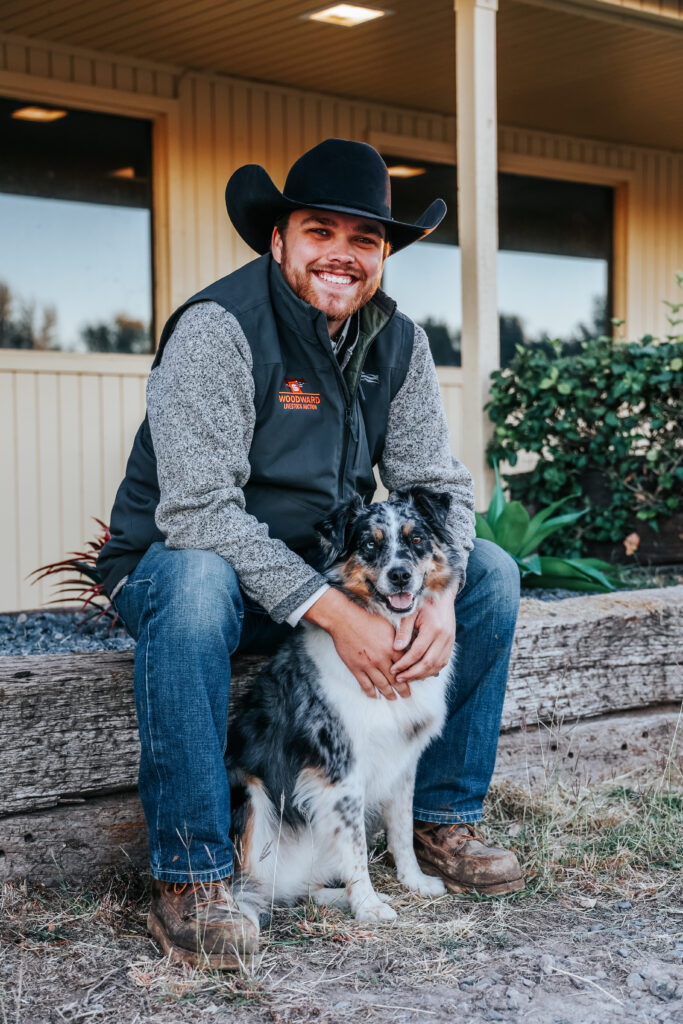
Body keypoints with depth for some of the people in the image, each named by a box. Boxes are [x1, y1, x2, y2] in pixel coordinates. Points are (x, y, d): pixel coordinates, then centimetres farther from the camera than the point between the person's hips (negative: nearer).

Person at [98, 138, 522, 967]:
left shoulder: (398, 341, 0)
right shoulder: (218, 326, -21)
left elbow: (436, 485, 0)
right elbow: (198, 511, -29)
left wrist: (440, 593, -22)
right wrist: (335, 612, -34)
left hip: (329, 569, 6)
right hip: (175, 560, -6)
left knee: (491, 572, -7)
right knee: (196, 582, -40)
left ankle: (442, 820, 3)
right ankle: (188, 875, -29)